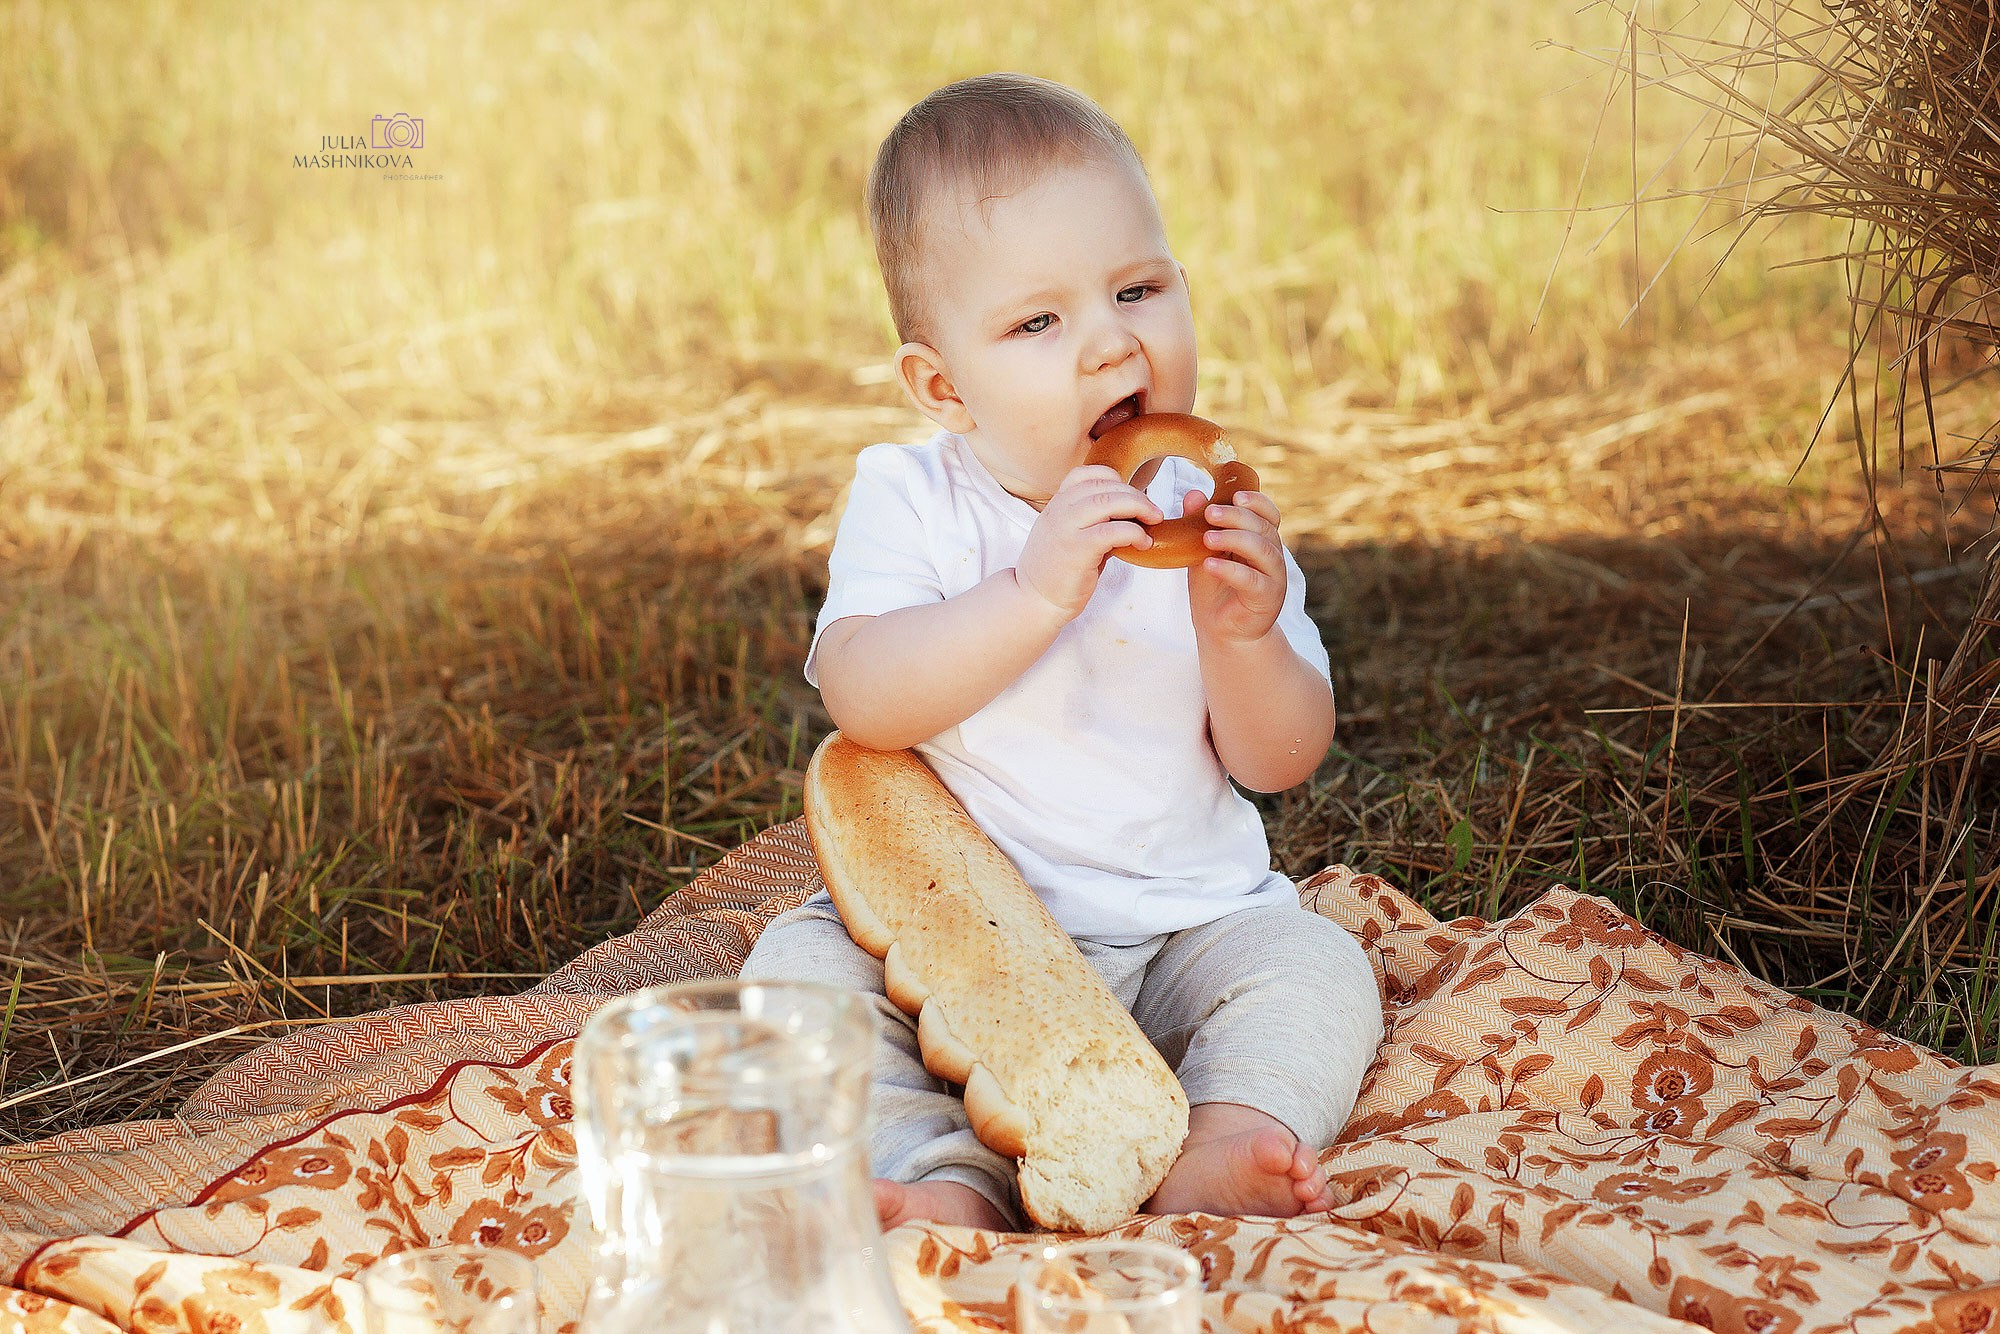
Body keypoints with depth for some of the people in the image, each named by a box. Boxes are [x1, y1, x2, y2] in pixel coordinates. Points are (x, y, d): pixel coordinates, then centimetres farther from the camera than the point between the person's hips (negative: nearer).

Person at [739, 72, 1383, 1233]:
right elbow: (863, 697, -24)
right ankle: (945, 1180, -36)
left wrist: (1241, 637, -23)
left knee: (1317, 965, -20)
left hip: (1187, 928, 2)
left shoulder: (1209, 516, 0)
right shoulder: (912, 500, -7)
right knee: (802, 964, -24)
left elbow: (1283, 763, -2)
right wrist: (1035, 593, -35)